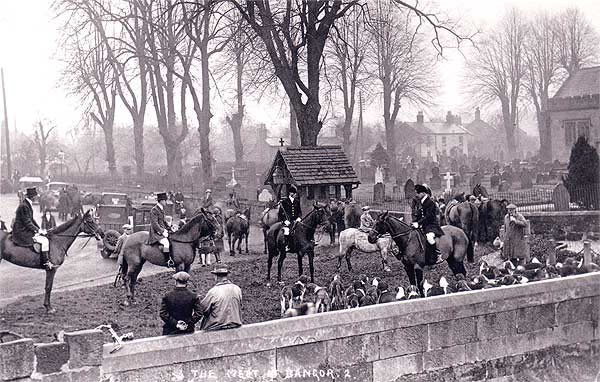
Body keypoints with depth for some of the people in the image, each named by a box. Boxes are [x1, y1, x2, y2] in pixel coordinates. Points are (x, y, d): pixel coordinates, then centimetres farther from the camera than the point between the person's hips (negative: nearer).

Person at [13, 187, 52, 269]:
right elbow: (27, 222, -22)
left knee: (44, 237, 16)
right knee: (44, 240, -16)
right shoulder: (24, 206, -21)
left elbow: (31, 219, 17)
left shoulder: (28, 204, 10)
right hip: (22, 233, -11)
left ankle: (45, 260, 17)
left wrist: (39, 229, 9)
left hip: (25, 230, 11)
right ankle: (45, 263, -9)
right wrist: (38, 230, -15)